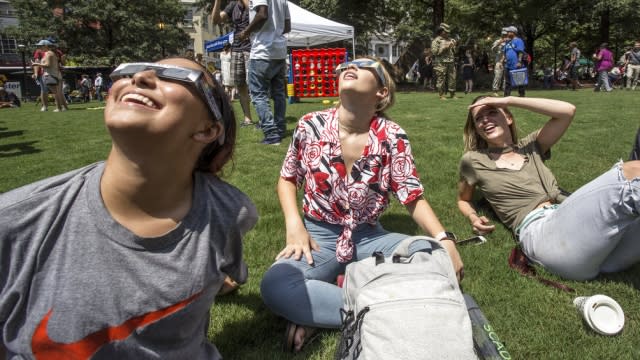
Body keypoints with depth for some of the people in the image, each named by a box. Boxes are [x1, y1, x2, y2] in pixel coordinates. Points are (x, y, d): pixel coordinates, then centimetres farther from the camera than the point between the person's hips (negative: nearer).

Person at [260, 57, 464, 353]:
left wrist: (444, 239, -23)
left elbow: (414, 197, -5)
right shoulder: (310, 126, -5)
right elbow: (287, 179, 9)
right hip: (319, 236, -1)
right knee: (275, 287, -32)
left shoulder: (393, 137, -7)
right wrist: (294, 226, -8)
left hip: (370, 237, 2)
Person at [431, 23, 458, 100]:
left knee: (452, 79, 4)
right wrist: (445, 48, -12)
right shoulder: (436, 41, 1)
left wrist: (454, 45, 4)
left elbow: (454, 51, 24)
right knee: (441, 79, -5)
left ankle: (452, 94, 11)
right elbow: (434, 51, -11)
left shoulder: (450, 40, 21)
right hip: (441, 63, -6)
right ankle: (441, 95, 0)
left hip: (451, 63, 6)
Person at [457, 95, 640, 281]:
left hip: (578, 221, 5)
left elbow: (568, 111, 10)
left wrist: (509, 100, 9)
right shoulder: (473, 160, 15)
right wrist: (473, 218, 5)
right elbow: (464, 200, 29)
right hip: (540, 232, -5)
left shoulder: (530, 147, 24)